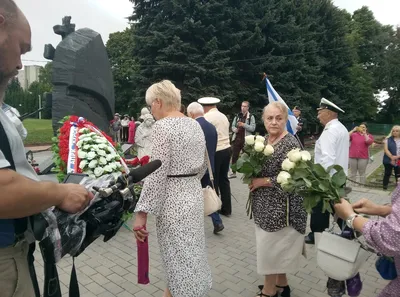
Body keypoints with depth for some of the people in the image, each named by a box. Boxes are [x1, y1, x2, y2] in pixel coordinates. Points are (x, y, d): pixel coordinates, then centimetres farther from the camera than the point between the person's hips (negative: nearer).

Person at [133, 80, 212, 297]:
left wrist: (142, 212, -18)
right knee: (189, 255, 23)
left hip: (173, 200, -8)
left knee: (179, 260, 8)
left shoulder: (163, 125, -16)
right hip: (194, 194, 9)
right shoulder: (194, 124, 8)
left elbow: (157, 173, -21)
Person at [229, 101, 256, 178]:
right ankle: (233, 172, 17)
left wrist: (243, 125, -19)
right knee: (234, 156, 7)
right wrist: (235, 129, -7)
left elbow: (253, 128, -10)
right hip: (236, 138, 4)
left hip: (246, 140, -4)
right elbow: (232, 126, 15)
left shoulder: (251, 117, -1)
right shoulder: (237, 116, 12)